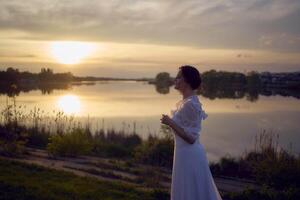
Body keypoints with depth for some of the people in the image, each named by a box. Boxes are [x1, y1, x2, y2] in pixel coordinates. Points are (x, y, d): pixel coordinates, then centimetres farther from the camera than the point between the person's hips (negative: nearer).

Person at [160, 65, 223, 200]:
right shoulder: (186, 101, 6)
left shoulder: (190, 104, -22)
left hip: (189, 154, -9)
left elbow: (191, 138, -23)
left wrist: (170, 123, -21)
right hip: (186, 152, 9)